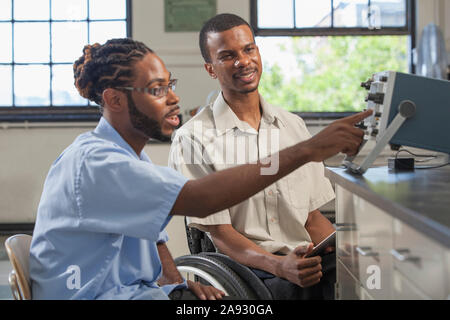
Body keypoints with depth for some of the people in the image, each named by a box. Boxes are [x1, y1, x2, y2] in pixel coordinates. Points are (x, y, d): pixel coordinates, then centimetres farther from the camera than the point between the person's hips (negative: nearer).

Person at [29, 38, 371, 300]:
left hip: (136, 290, 9)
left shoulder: (133, 157, 13)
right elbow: (200, 198, -34)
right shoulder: (94, 161, -22)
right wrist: (307, 150, -35)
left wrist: (174, 280, -3)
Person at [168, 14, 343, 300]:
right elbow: (220, 234, -7)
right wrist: (279, 265, -24)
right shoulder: (193, 139, -3)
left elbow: (312, 216, 15)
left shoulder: (294, 126, 15)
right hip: (245, 269, -5)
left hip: (306, 260, 5)